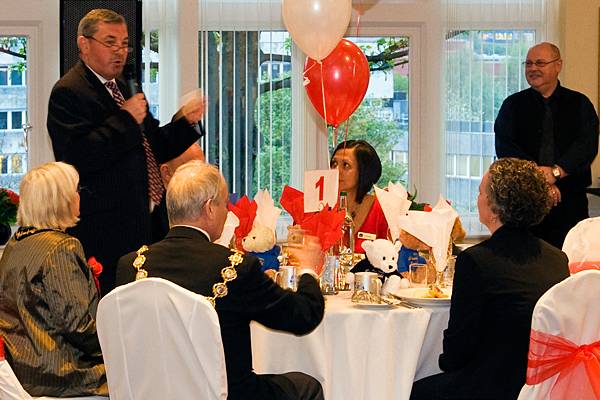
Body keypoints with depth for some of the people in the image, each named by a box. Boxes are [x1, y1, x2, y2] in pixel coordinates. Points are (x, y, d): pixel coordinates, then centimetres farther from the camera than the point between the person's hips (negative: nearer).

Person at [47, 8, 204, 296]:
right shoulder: (68, 93, -9)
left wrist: (184, 121, 9)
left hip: (141, 223, 9)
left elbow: (152, 148, 26)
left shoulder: (122, 89, 21)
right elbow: (78, 157, -23)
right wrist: (126, 119, -18)